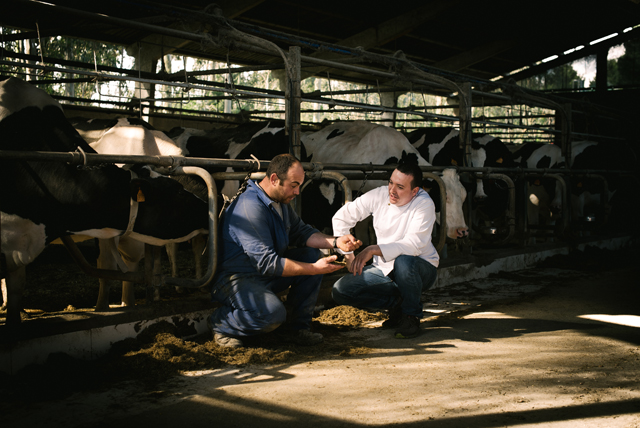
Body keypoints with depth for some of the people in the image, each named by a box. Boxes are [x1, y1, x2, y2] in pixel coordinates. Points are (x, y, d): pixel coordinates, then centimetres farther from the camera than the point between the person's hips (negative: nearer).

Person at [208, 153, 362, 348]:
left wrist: (335, 242, -5)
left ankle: (297, 328, 5)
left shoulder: (281, 201, 7)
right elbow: (267, 263, -29)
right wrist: (314, 269, -28)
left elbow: (301, 232, 14)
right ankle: (219, 323, -6)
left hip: (265, 275, 10)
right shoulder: (250, 207, -26)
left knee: (313, 255, 1)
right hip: (235, 279, -10)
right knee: (273, 312, -34)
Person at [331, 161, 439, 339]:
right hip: (385, 269, 5)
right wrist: (348, 254, -4)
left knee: (403, 261, -41)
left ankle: (411, 315, -12)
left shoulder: (424, 204, -21)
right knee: (340, 291, -14)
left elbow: (413, 245, -33)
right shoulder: (379, 195, -9)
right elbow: (341, 218, 1)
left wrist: (373, 250, -40)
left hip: (421, 269, -4)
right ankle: (397, 302, 6)